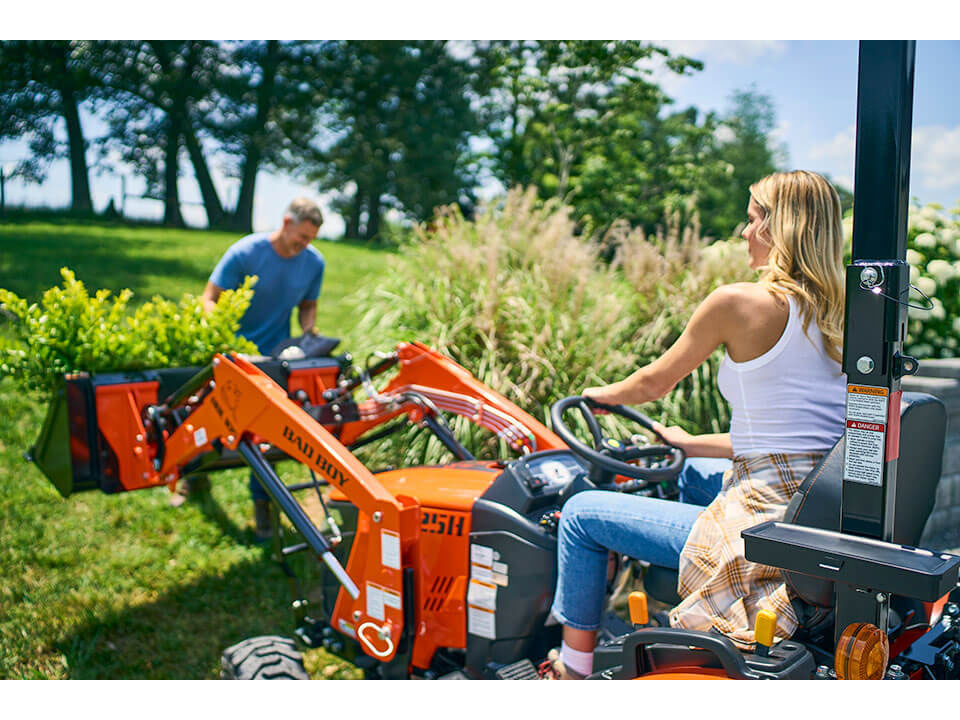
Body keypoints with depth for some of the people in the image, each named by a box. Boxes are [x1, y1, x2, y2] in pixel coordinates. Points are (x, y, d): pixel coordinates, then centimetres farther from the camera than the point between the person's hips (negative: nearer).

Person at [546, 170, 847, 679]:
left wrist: (602, 395, 21)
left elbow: (655, 382, -1)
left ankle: (573, 668, 23)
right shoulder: (837, 315, 7)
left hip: (767, 524, -9)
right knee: (692, 476, 35)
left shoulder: (739, 302, -15)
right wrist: (691, 444, 26)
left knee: (582, 513, 6)